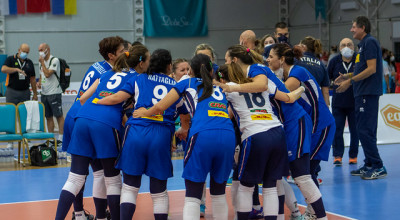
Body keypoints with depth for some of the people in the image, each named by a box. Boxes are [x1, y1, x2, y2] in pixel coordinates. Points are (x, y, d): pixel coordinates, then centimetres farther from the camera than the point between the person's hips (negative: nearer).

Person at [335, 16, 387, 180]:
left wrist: (350, 81, -17)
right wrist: (348, 76, 17)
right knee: (364, 130, 12)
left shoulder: (370, 42, -11)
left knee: (365, 130, -11)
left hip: (368, 93, -10)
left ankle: (378, 167, -9)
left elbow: (372, 69, -19)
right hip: (363, 92, 10)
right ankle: (369, 165, 18)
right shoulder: (363, 44, 19)